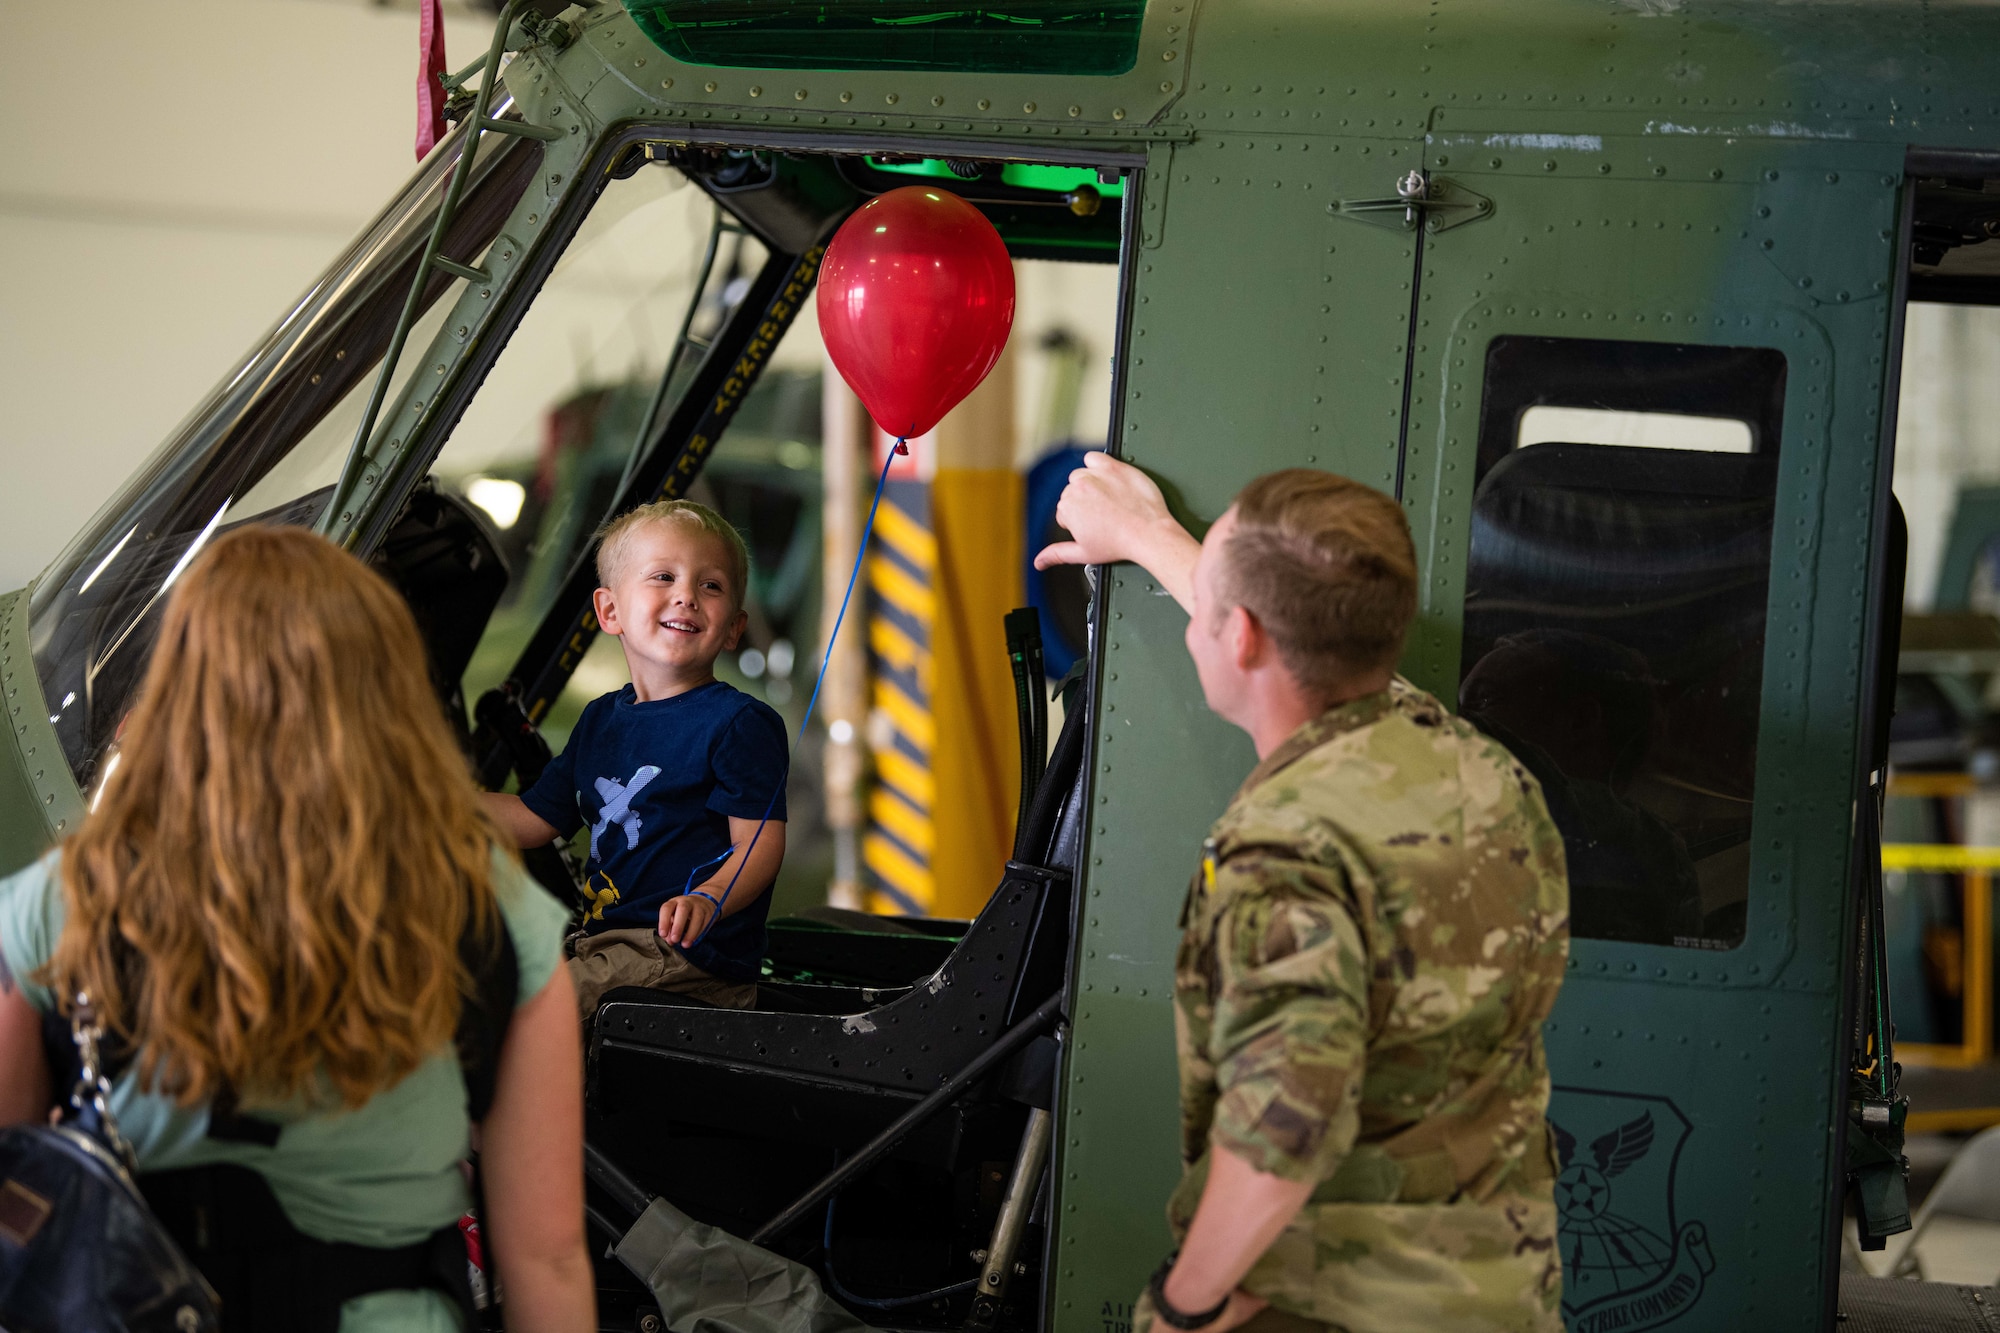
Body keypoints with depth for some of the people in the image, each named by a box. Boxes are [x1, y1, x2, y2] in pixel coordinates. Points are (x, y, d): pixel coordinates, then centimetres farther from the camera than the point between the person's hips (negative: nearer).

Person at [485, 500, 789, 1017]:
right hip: (602, 942, 8)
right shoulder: (601, 719, 18)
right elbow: (535, 818, 23)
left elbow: (762, 842, -14)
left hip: (689, 960, -8)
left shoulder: (740, 722, -7)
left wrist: (708, 899, -34)